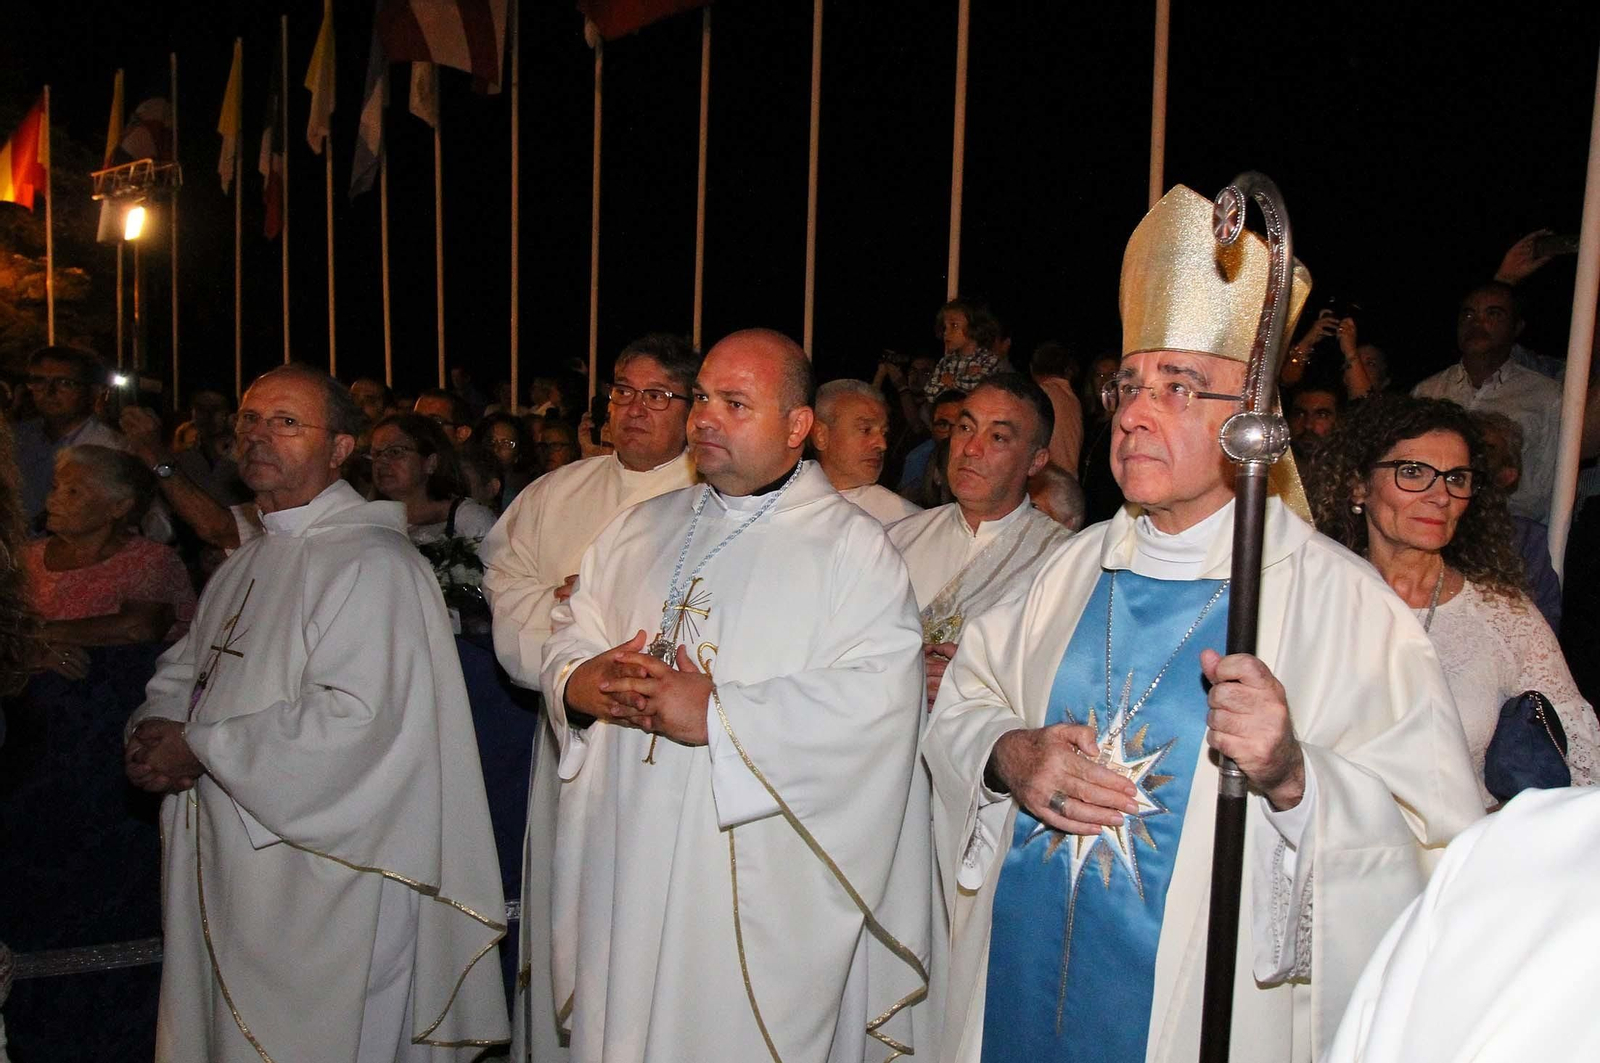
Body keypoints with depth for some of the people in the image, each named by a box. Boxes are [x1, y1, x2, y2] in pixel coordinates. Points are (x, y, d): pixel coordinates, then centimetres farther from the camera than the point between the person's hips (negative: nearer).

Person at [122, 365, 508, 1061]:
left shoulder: (370, 563, -17)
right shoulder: (248, 561, 13)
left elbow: (352, 719, -27)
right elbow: (182, 669, 19)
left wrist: (199, 746, -17)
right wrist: (153, 734, -4)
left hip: (314, 885, -8)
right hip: (219, 866, 9)